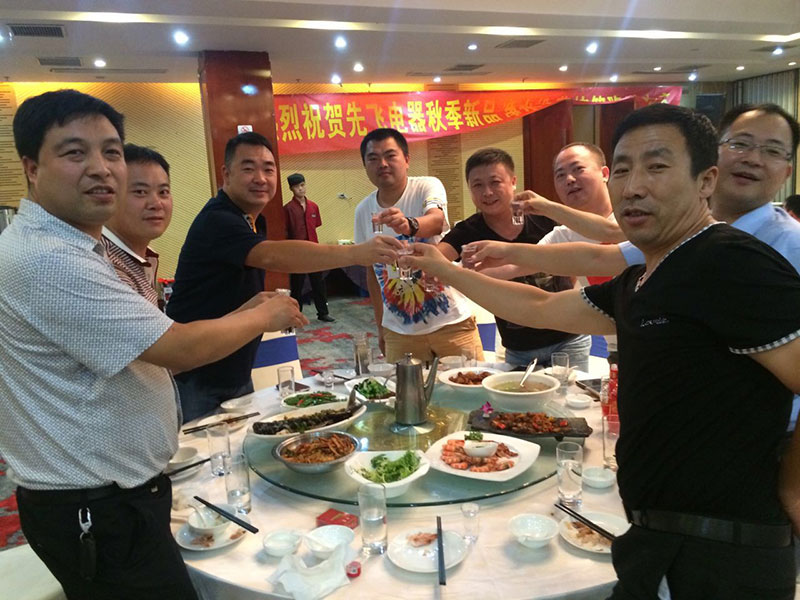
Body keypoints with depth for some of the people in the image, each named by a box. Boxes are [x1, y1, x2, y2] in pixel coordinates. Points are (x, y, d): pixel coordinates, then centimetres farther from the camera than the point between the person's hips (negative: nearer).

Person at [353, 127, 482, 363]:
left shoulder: (428, 187, -9)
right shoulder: (363, 210, 1)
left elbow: (436, 220, -32)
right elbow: (372, 270, 10)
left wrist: (409, 225, -54)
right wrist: (380, 326, 12)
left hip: (451, 322, -3)